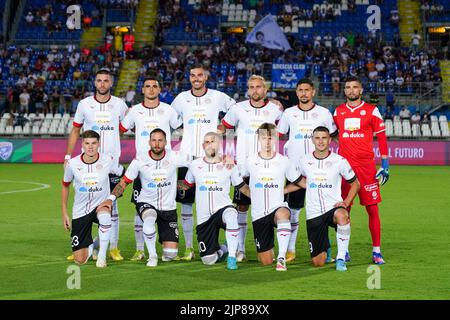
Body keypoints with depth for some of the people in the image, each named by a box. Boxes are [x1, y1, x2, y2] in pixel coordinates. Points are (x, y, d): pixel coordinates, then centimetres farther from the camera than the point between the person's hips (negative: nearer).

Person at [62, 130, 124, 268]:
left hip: (101, 206, -1)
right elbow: (65, 186, 6)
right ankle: (93, 246, 34)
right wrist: (64, 213, 6)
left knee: (104, 215, -42)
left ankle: (102, 255, -20)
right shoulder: (72, 164, -11)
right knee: (80, 260, -4)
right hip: (80, 212, 1)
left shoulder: (108, 161, -13)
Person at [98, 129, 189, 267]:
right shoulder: (139, 161, -10)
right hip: (146, 204, -1)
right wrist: (111, 198, -17)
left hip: (168, 208, 1)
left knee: (171, 254, -8)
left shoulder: (174, 157, -10)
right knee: (149, 220, -40)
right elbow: (124, 182, -5)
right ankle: (152, 255, -16)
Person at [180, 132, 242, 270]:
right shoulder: (195, 165, 3)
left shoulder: (229, 165, -1)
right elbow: (186, 185, 17)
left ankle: (232, 257, -29)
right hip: (204, 217, 2)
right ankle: (223, 250, 37)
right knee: (208, 260, 0)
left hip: (223, 208, -2)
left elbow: (241, 186, 8)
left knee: (230, 214, -42)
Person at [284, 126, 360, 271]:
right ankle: (325, 247, 38)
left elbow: (355, 184, 7)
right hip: (313, 215, 2)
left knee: (341, 215, -42)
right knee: (317, 262, 0)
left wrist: (346, 203, -6)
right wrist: (281, 190, 10)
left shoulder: (339, 161, -3)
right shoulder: (304, 162, 4)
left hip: (334, 208, -2)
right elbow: (300, 182, 23)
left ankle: (341, 258, -26)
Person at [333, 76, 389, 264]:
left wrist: (385, 164, -1)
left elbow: (381, 137, 4)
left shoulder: (371, 111, 4)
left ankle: (376, 251, 3)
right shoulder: (338, 112, 12)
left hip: (366, 166, -2)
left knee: (372, 209, -3)